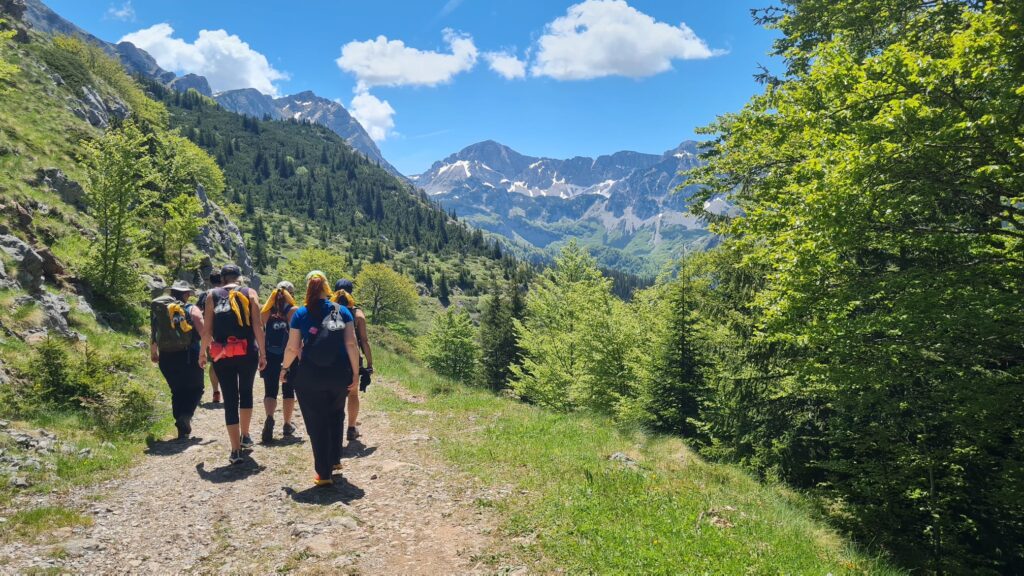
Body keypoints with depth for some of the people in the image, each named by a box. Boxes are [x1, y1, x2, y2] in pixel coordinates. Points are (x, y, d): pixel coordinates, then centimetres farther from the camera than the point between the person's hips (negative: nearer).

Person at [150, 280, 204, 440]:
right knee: (195, 389, 10)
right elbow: (203, 332, -11)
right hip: (188, 356, -4)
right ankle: (186, 415, -16)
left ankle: (182, 430, 14)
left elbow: (153, 333, 12)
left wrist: (153, 353, 24)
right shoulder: (191, 309, -4)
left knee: (177, 392, 15)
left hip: (166, 358, 4)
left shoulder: (159, 310, 8)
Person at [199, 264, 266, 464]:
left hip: (222, 355, 0)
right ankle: (245, 436, 29)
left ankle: (235, 450, 5)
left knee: (230, 400, 4)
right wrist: (262, 353, 0)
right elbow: (257, 326, -5)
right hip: (247, 353, 0)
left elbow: (207, 329, 0)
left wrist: (203, 353, 12)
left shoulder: (213, 295, 5)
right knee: (246, 392, 22)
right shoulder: (249, 293, 2)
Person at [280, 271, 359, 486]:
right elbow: (351, 344, -6)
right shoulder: (342, 311, 0)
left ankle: (324, 473, 11)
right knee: (335, 416, 24)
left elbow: (293, 348, -3)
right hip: (339, 375, 2)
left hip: (310, 376, -1)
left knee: (317, 423, 8)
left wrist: (285, 368, 14)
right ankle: (334, 460, 32)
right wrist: (355, 373, -1)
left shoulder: (301, 314, -1)